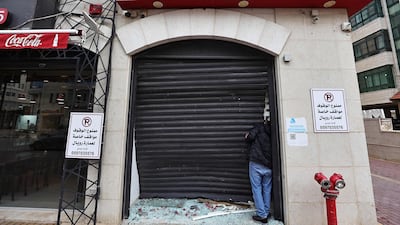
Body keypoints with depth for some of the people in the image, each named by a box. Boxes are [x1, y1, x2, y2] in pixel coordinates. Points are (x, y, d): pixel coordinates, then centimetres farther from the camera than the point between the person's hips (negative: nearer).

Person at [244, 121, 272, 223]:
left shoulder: (260, 126, -1)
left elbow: (250, 137, -13)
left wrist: (247, 136, 7)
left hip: (256, 164, -4)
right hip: (268, 166, 5)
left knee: (257, 189, 6)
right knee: (267, 190, 17)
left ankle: (262, 215, 10)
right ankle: (267, 213, 27)